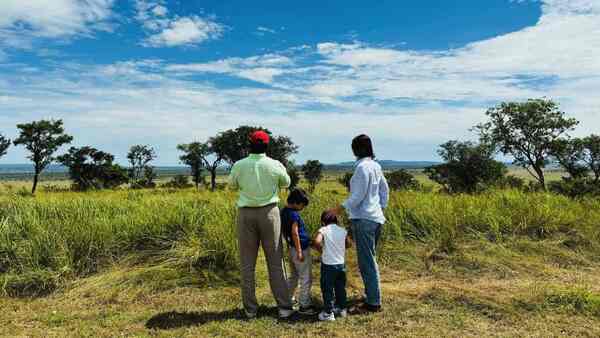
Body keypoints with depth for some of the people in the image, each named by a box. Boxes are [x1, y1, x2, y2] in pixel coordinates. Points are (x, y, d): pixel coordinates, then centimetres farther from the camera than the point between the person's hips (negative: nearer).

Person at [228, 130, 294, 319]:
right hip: (269, 212, 0)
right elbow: (286, 183, 11)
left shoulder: (239, 165, -7)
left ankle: (250, 309, 16)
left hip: (246, 213, 1)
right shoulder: (275, 165, -7)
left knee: (247, 263, 10)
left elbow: (233, 185, 13)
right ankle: (284, 307, 10)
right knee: (275, 262, 7)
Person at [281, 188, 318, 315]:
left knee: (294, 276, 23)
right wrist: (299, 252, -21)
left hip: (292, 248, 9)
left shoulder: (283, 212, 8)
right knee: (306, 279, 1)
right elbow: (295, 233, -23)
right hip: (301, 249, -9)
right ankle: (304, 306, 7)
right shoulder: (294, 214, -19)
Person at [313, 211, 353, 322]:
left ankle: (328, 313, 11)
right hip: (341, 264, 5)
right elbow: (349, 244, 12)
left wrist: (321, 250, -9)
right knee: (340, 288, 19)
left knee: (327, 289, 6)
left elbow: (317, 241, -27)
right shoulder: (343, 231, 3)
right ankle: (342, 309, 31)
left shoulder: (323, 230, -10)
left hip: (328, 264, -5)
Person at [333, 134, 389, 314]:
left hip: (363, 219, -10)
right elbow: (385, 190, 17)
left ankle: (373, 303, 5)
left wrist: (341, 208, -7)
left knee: (367, 262, -2)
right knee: (370, 260, 19)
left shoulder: (362, 167, -16)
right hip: (376, 218, 10)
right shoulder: (375, 166, 10)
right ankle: (372, 294, 31)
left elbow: (358, 196, -18)